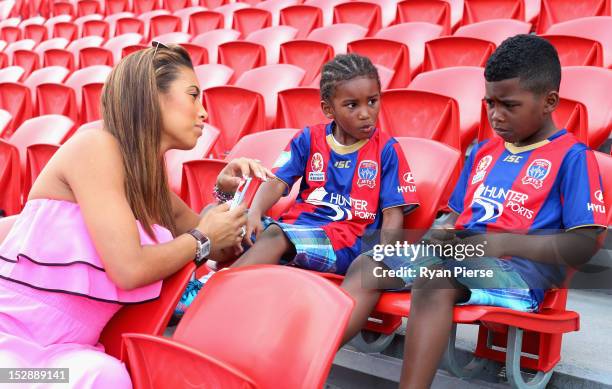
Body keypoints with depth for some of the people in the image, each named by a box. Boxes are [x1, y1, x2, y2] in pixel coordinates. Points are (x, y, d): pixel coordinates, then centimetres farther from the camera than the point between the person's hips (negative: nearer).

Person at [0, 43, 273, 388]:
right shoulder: (94, 146, -13)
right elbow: (129, 269, -21)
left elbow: (214, 249, 21)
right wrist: (202, 240, -6)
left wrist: (225, 192, 4)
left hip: (68, 349, 7)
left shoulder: (150, 178, 9)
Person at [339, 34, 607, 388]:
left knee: (433, 279, -36)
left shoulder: (573, 156, -3)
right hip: (460, 254, 7)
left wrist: (502, 243, -19)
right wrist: (442, 234, 0)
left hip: (523, 268, -7)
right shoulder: (483, 152, 18)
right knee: (366, 266, -8)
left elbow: (584, 246, -10)